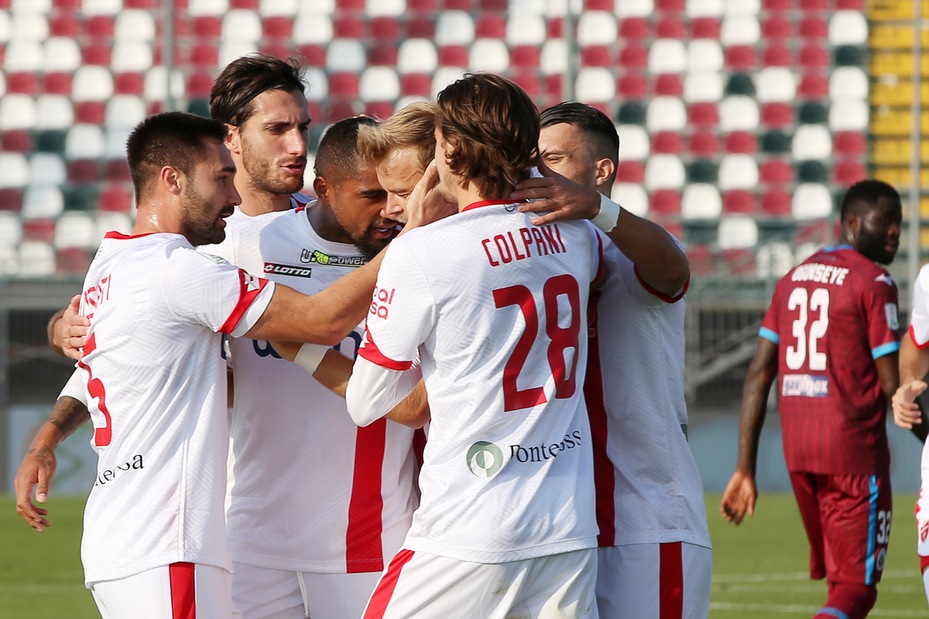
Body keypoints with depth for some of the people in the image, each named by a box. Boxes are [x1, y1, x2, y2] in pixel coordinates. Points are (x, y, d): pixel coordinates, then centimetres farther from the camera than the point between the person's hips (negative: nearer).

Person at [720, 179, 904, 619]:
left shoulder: (794, 279, 14)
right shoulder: (874, 282, -8)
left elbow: (759, 376, 10)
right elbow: (891, 385, -10)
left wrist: (745, 468, 10)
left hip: (798, 451, 7)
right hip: (854, 450, -7)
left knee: (841, 578, 19)